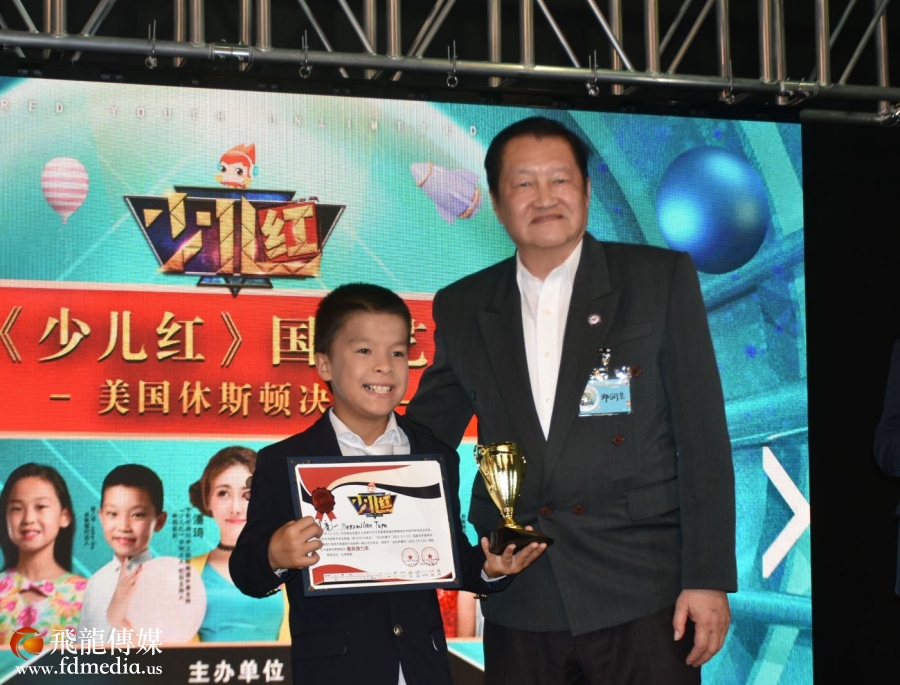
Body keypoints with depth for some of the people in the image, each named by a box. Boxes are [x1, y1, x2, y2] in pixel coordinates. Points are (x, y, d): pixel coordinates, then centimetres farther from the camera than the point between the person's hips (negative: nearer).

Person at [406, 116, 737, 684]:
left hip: (642, 597, -2)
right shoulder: (464, 307, 10)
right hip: (520, 609, 3)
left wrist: (708, 578, -8)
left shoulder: (663, 279, 2)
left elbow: (702, 438, -2)